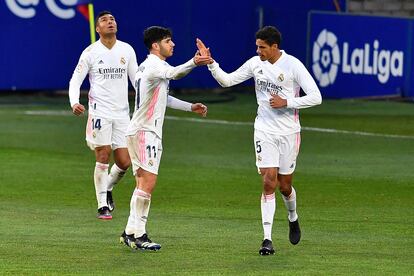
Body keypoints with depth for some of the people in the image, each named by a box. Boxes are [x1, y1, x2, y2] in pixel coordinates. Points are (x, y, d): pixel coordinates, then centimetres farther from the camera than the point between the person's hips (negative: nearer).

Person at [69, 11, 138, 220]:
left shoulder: (127, 50, 8)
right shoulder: (90, 52, -1)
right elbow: (75, 80, 1)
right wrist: (74, 102, -17)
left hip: (122, 113, 3)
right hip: (99, 112, -3)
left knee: (124, 162, -1)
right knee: (103, 156, -10)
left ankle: (107, 188, 30)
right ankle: (102, 206, -1)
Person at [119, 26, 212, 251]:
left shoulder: (146, 66, 21)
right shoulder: (154, 65, -13)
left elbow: (162, 98, 33)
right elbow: (174, 73, -37)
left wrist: (190, 107, 34)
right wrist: (194, 63, -55)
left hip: (138, 131, 11)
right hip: (145, 132, -11)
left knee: (143, 184, 12)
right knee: (148, 182, -14)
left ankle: (131, 232, 13)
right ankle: (137, 234, -16)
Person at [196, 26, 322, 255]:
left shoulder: (293, 66, -11)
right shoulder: (255, 63, 1)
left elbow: (315, 97, -13)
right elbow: (227, 80, 11)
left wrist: (286, 103, -19)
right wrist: (210, 63, -3)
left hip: (288, 133, -2)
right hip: (264, 131, 2)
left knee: (284, 185, 8)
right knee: (269, 182, -11)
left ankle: (293, 219, 42)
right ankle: (267, 239, -12)